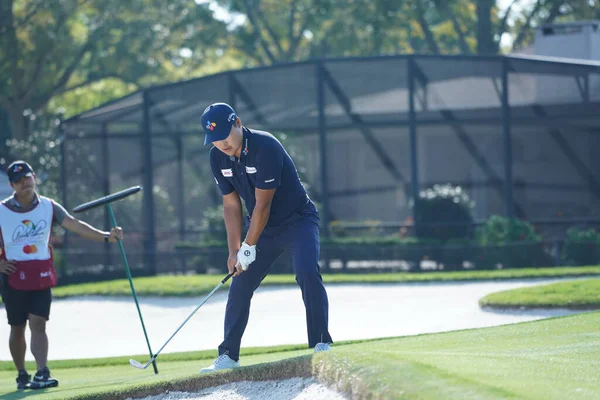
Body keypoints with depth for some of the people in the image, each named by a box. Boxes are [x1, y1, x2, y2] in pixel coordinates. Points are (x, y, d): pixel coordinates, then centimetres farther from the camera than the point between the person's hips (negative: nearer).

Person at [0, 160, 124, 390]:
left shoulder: (48, 207, 2)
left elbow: (75, 225, -7)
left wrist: (105, 236, -20)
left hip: (41, 276, 1)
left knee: (38, 324, -11)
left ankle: (42, 373, -21)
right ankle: (22, 375, 20)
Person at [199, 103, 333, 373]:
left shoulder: (265, 147, -28)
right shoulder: (218, 158, -7)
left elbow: (263, 204, -25)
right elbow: (231, 205, 0)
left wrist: (249, 247, -21)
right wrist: (234, 250, -6)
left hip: (298, 220, -6)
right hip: (263, 228, 6)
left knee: (307, 272, -26)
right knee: (240, 285, 2)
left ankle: (320, 343, -22)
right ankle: (227, 355, 9)